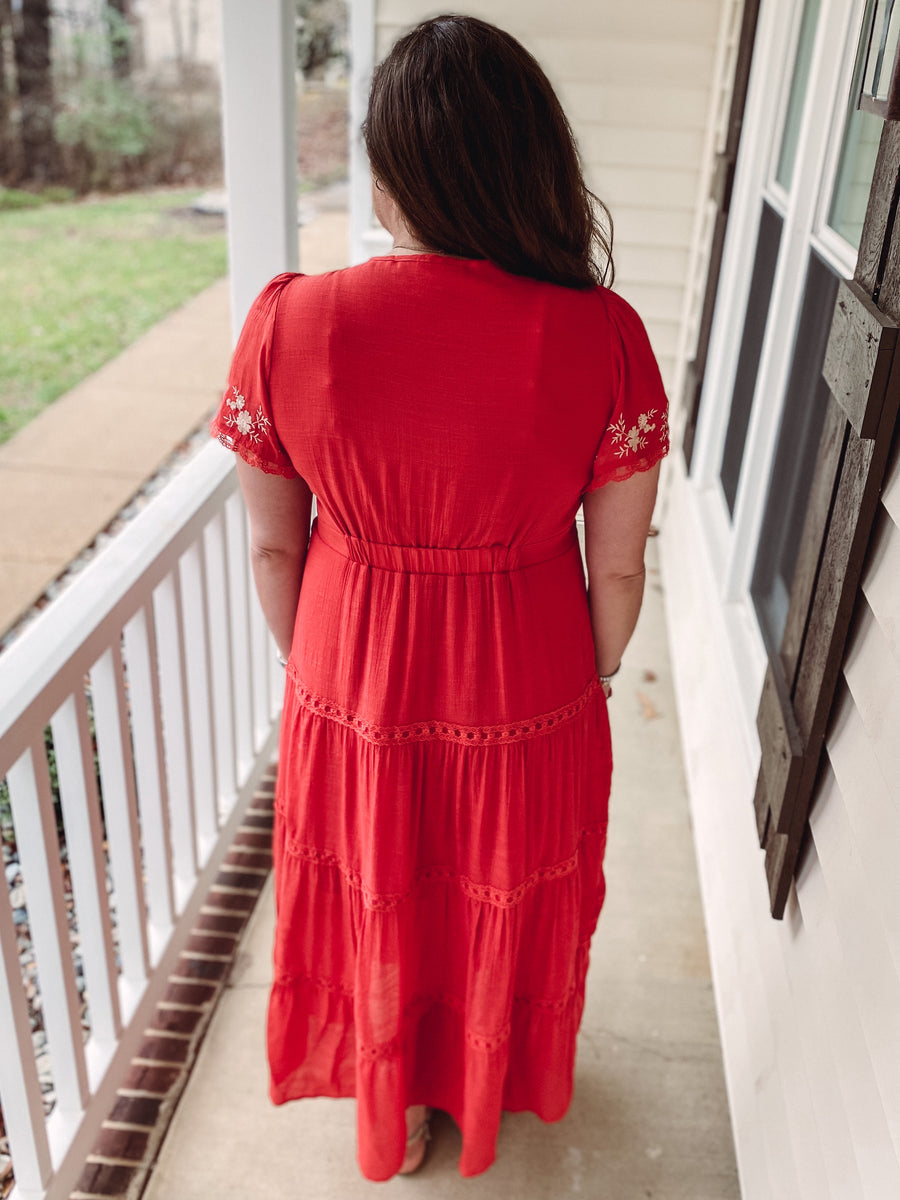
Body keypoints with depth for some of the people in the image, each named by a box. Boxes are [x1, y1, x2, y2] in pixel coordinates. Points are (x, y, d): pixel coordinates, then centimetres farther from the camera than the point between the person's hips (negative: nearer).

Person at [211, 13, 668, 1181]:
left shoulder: (288, 324, -19)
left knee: (377, 911, 27)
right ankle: (490, 1083, 59)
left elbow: (273, 546, -7)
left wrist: (312, 666, 11)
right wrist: (594, 678, 9)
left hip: (356, 693, 1)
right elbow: (618, 567, -11)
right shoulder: (602, 339, -21)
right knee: (507, 907, 29)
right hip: (529, 700, 0)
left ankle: (392, 1112, 55)